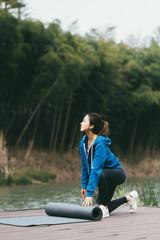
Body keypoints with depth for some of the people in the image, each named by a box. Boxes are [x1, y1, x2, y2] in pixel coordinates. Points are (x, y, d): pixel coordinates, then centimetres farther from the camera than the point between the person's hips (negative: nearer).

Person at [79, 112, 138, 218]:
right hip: (107, 175, 8)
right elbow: (85, 165, 2)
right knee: (104, 207, 9)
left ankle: (103, 208, -25)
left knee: (101, 174, -41)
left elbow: (96, 169, -37)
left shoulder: (100, 144, -32)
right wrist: (84, 186, 1)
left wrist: (90, 193, -40)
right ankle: (129, 198, 33)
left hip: (117, 173, -8)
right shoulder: (84, 141, -8)